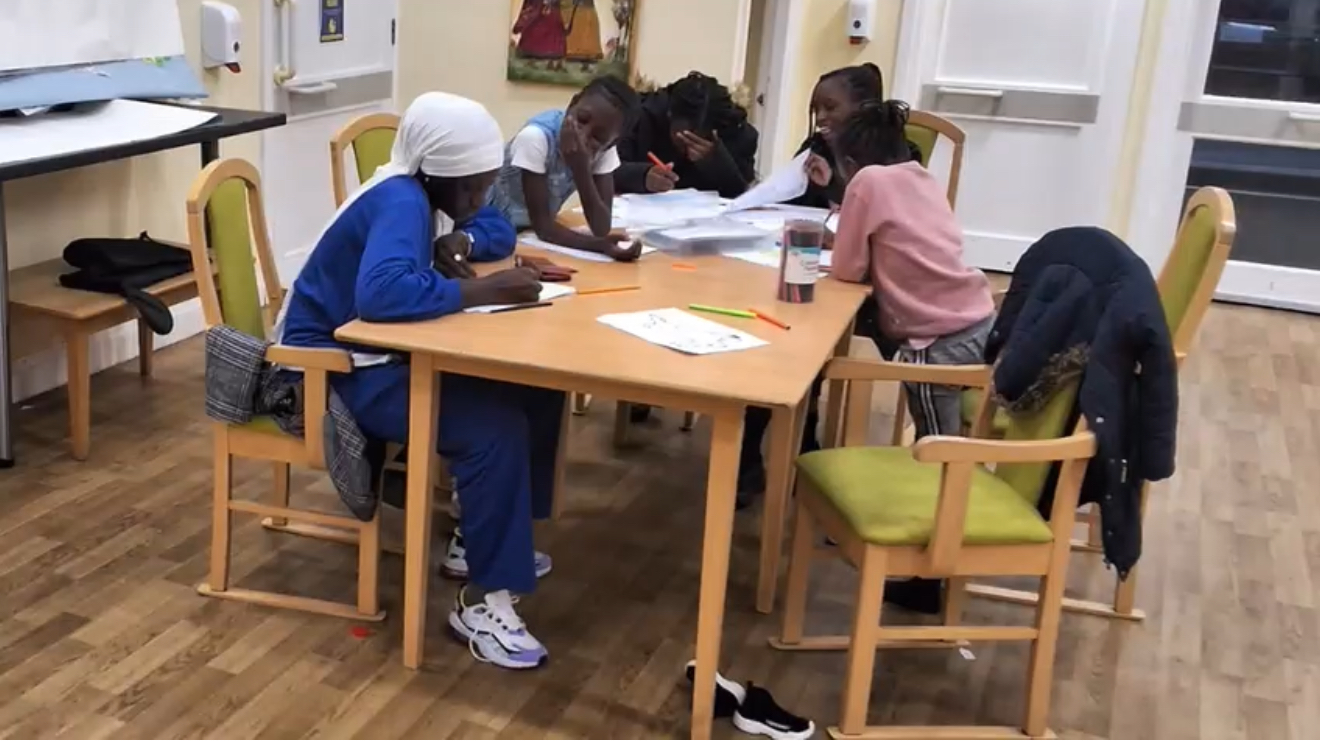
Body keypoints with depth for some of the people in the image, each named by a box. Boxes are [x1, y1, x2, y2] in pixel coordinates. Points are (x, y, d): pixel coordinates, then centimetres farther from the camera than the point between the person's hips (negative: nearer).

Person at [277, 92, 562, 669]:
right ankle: (483, 600, -16)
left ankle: (494, 533, 15)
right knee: (494, 428, -28)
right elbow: (381, 293, -41)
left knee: (536, 387, -1)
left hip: (379, 353, 10)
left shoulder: (419, 194, 3)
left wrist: (445, 249, -3)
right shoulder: (399, 200, -24)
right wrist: (482, 290, -33)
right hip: (331, 369, -9)